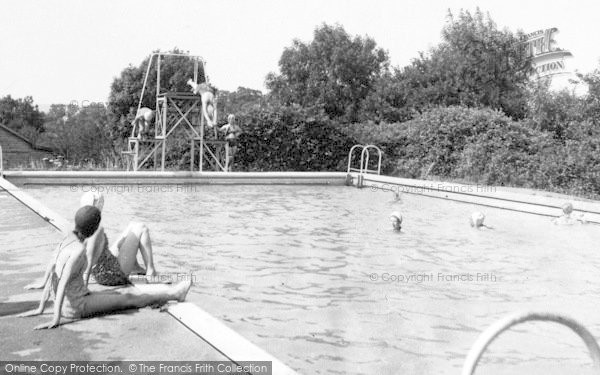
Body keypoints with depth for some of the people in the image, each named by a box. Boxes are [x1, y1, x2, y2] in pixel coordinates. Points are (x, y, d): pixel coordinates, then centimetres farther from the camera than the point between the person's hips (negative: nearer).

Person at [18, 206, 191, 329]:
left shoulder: (67, 241, 2)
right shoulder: (78, 249, -25)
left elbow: (51, 276, 7)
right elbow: (62, 285, -29)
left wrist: (41, 309, 11)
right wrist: (56, 319, -30)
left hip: (75, 300, 8)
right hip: (77, 307, -8)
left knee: (128, 291, 12)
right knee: (129, 299, 6)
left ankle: (173, 291, 20)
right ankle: (172, 294, 20)